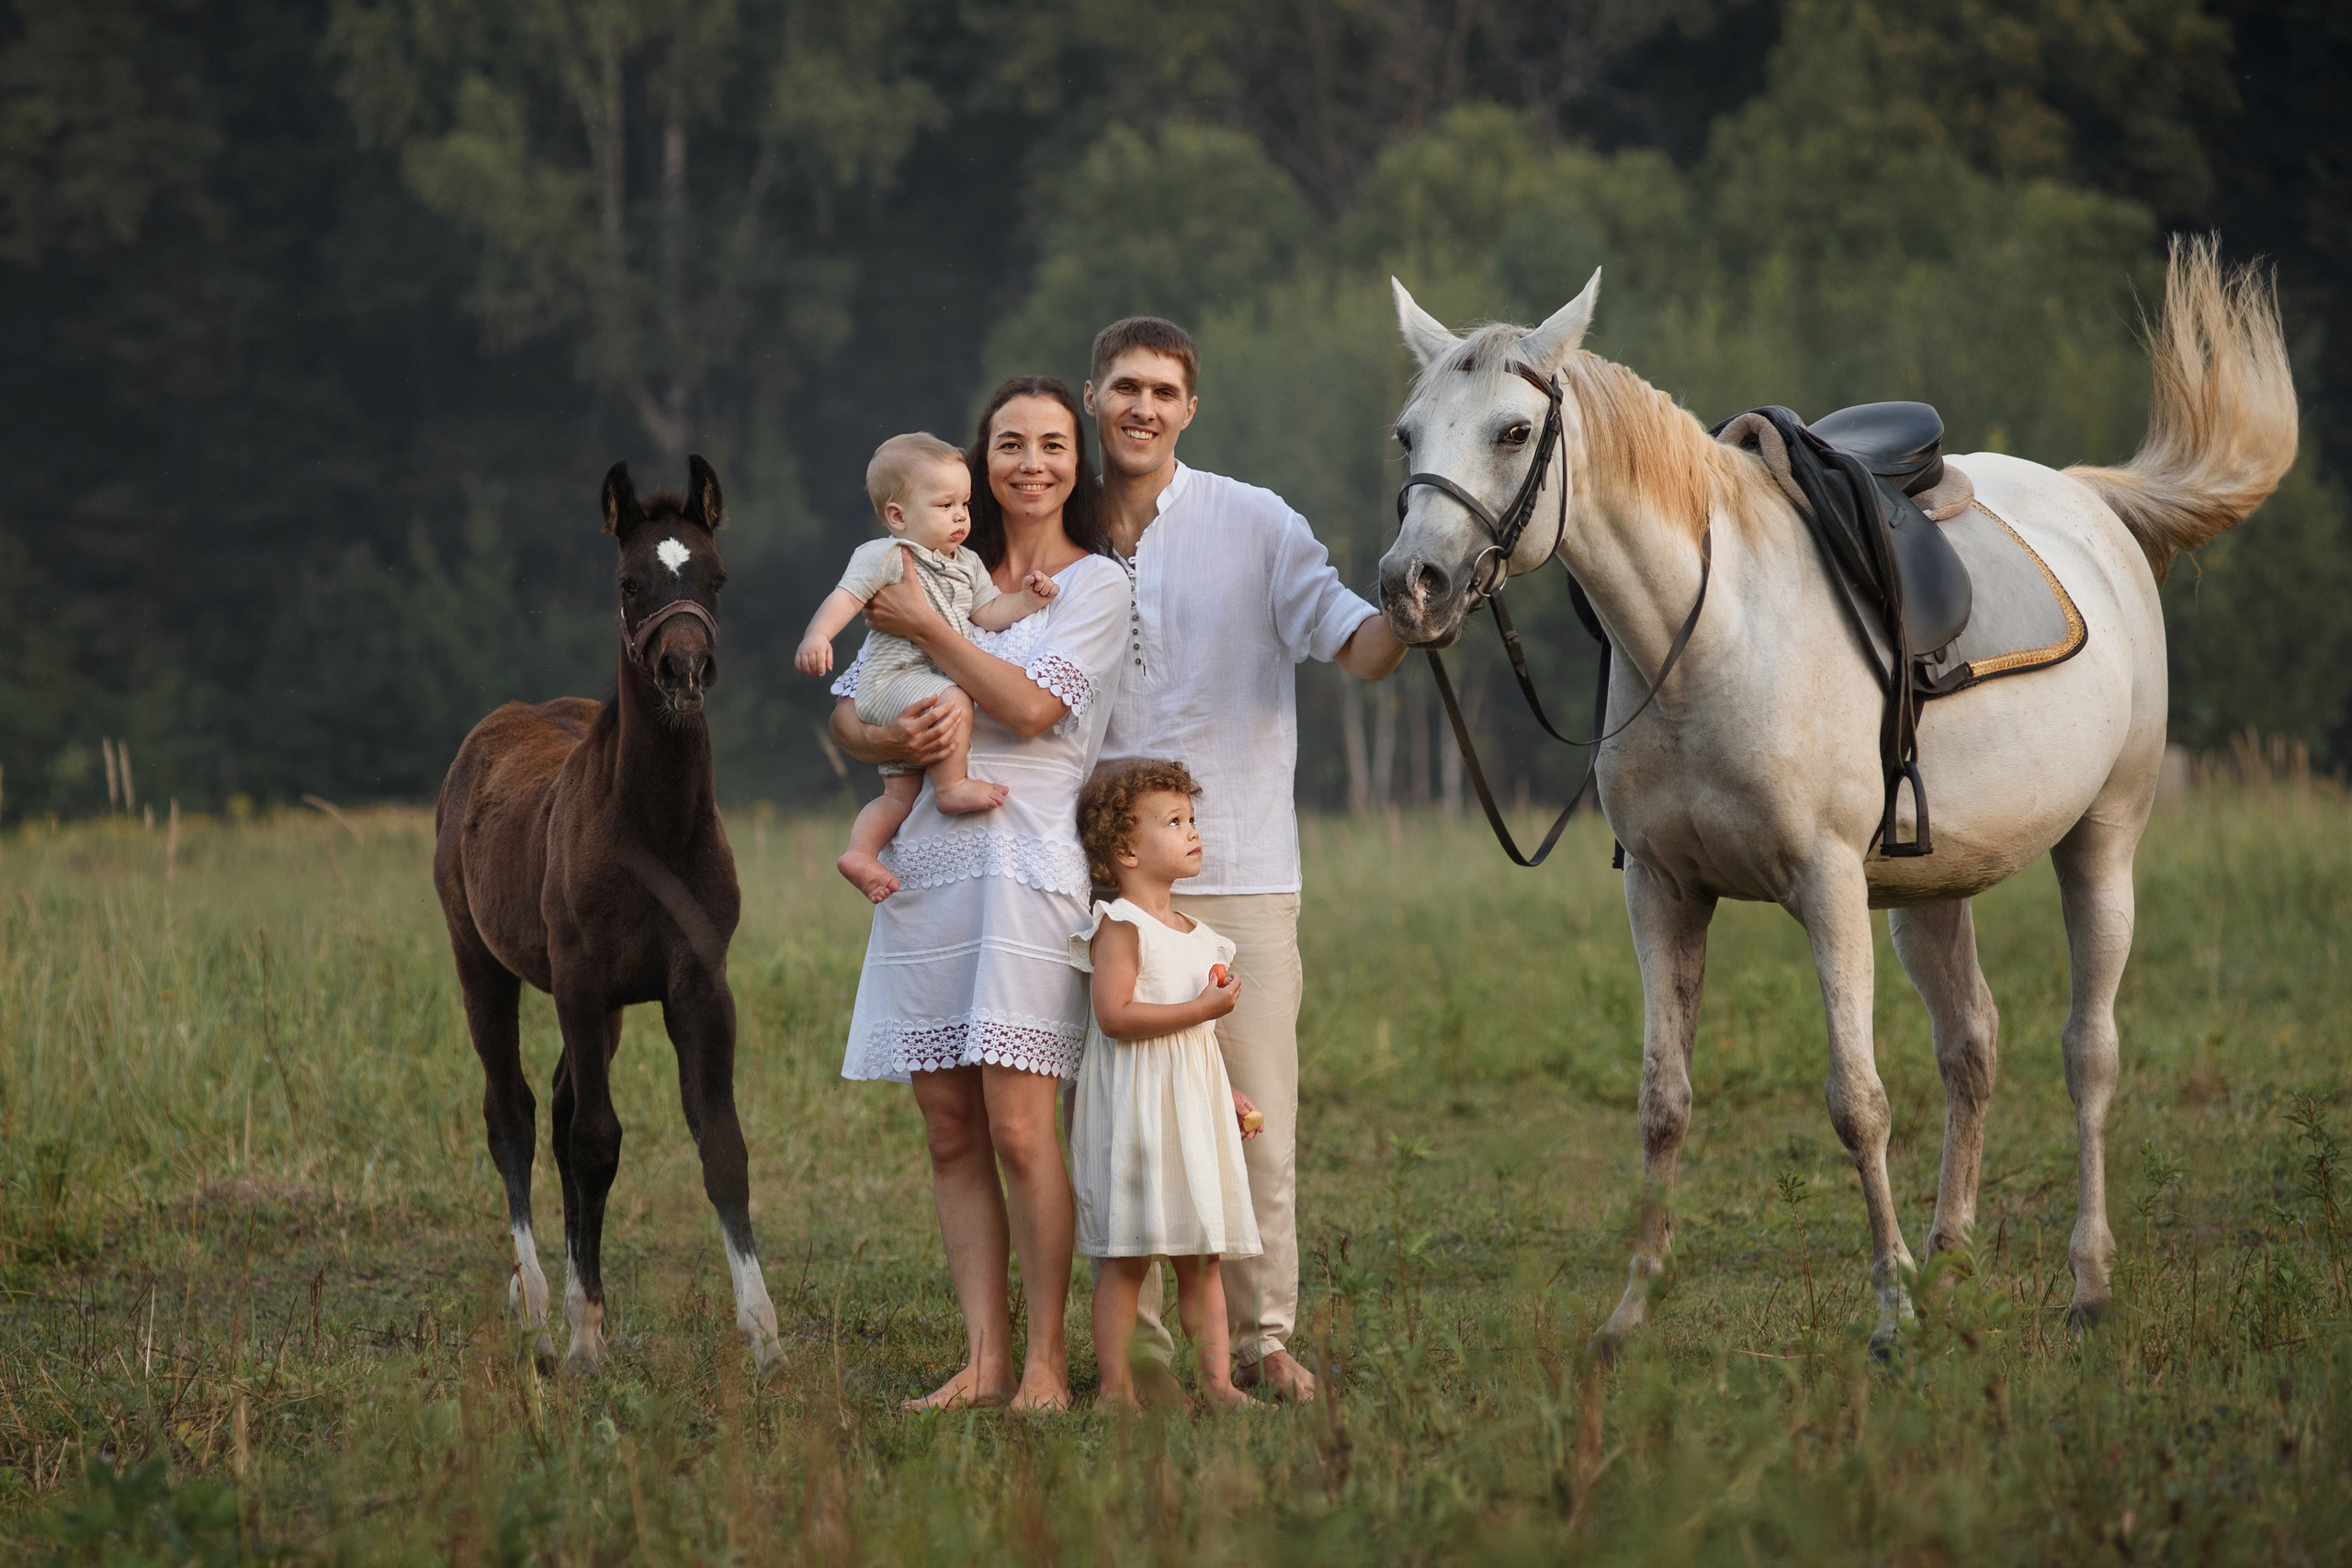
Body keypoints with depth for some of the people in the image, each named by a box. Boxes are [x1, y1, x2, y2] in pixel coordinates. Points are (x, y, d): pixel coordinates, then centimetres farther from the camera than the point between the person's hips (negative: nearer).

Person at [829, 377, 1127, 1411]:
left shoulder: (1096, 584, 4)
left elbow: (1034, 706, -11)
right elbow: (843, 713, 14)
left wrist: (926, 627, -5)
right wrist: (891, 736, -9)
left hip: (1028, 858, -5)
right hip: (928, 862, 5)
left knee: (1018, 1129, -12)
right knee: (950, 1133, 2)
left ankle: (1047, 1360, -5)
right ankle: (983, 1360, 4)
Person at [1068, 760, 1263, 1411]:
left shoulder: (1192, 934, 17)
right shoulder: (1120, 926, -10)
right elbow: (1116, 1016, -22)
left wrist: (1231, 1096, 20)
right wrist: (1204, 1008, -20)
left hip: (1195, 1106, 8)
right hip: (1136, 1109, -8)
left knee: (1203, 1254, 6)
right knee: (1126, 1256, -5)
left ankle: (1217, 1380, 7)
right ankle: (1115, 1386, -2)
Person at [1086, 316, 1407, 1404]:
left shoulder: (1253, 526, 1)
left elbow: (1357, 648, -6)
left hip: (1239, 873, -2)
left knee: (1256, 1119, -2)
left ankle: (1263, 1336, 8)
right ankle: (1137, 1343, 13)